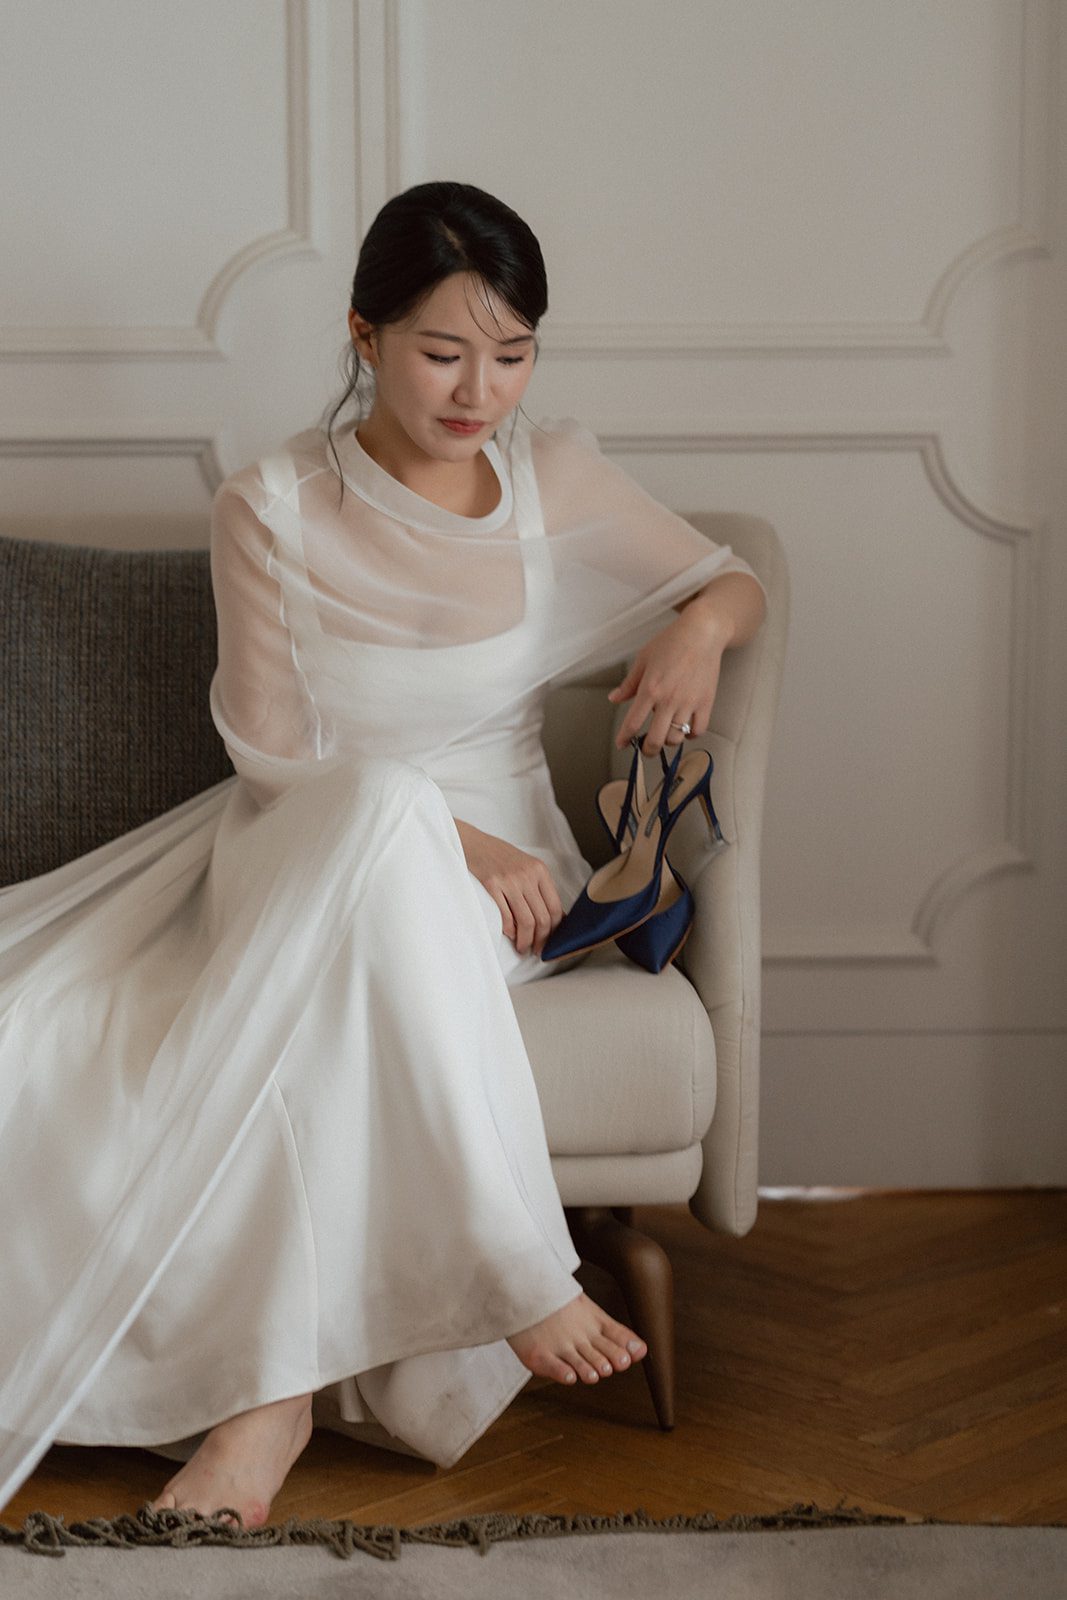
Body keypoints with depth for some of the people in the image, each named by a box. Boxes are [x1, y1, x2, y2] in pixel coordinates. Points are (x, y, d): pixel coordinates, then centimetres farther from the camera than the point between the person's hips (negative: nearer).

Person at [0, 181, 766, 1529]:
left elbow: (736, 583, 15)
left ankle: (272, 1389, -33)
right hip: (301, 851, 0)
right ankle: (518, 1273, -35)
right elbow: (273, 761, -4)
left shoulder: (558, 480, 2)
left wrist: (702, 625, -10)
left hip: (493, 873, 1)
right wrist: (444, 838, -19)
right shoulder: (272, 510, -4)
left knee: (333, 967, -38)